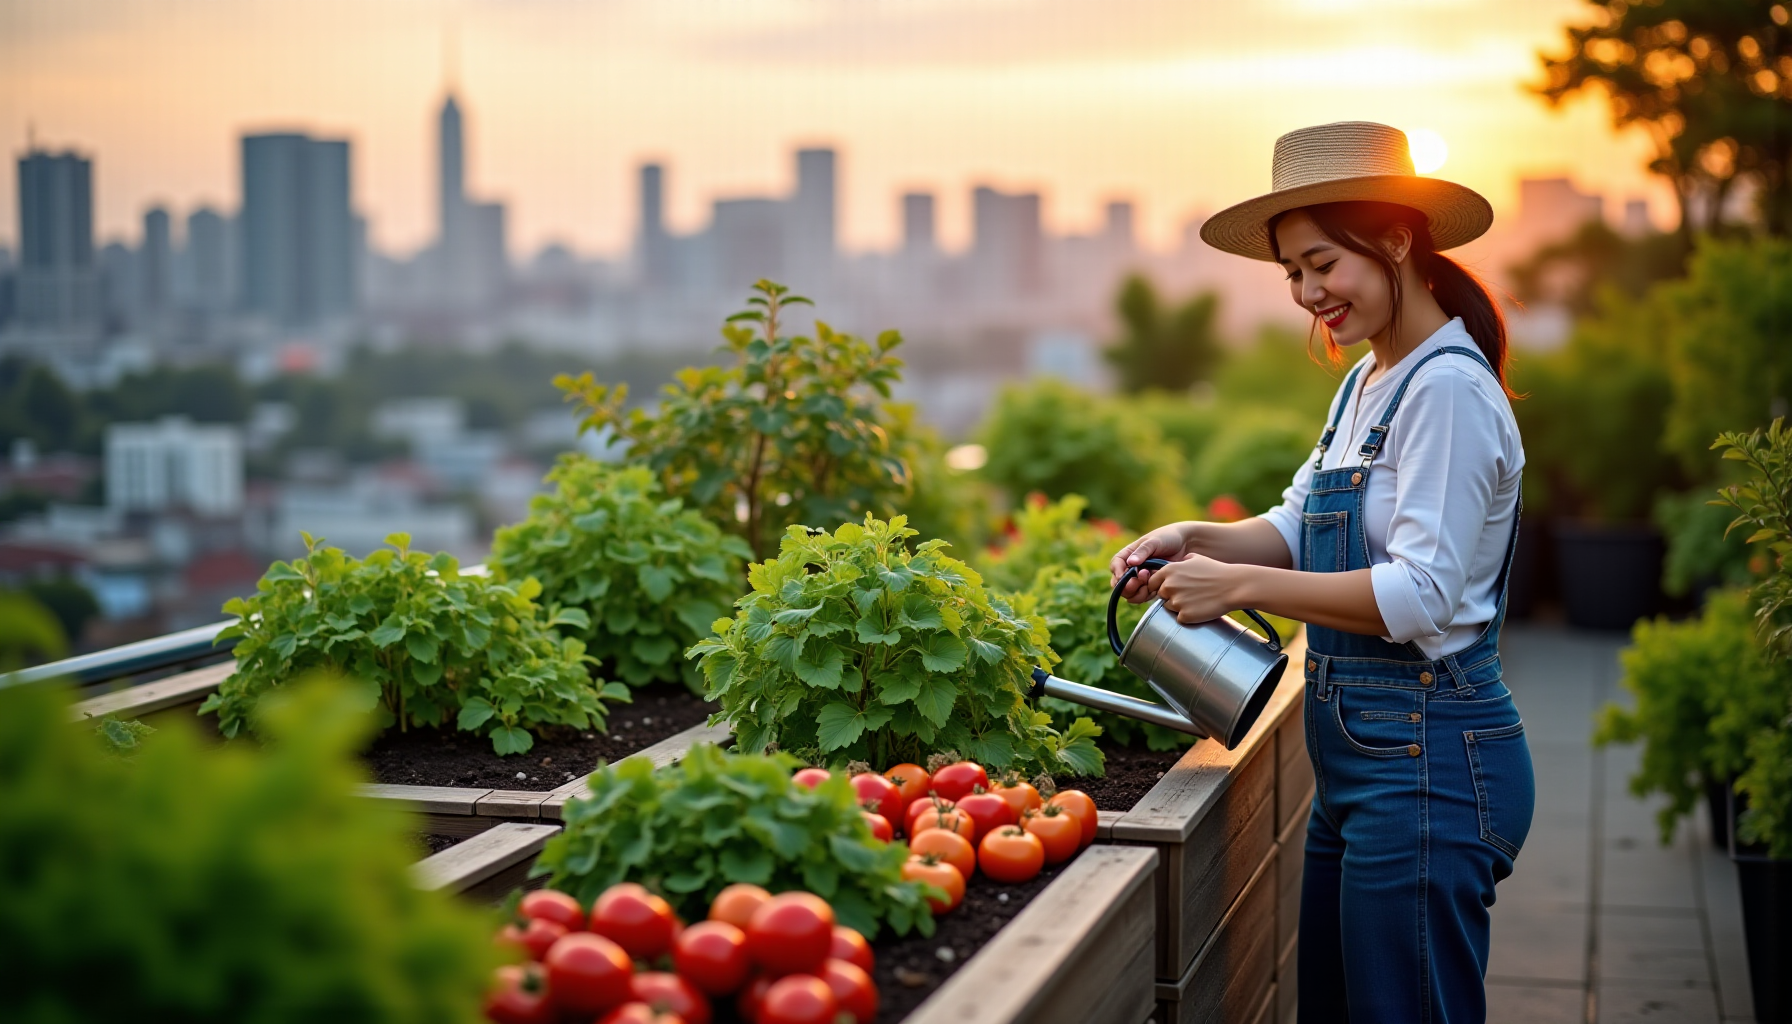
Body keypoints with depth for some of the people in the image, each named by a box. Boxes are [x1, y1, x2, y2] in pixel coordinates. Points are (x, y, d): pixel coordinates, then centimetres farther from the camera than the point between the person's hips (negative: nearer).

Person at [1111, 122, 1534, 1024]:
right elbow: (1301, 530, 15)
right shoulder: (1366, 383, 14)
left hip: (1426, 760, -10)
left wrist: (1239, 586, -20)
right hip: (1359, 758, 10)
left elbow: (1421, 595, -22)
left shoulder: (1448, 389, -16)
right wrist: (1199, 541, -4)